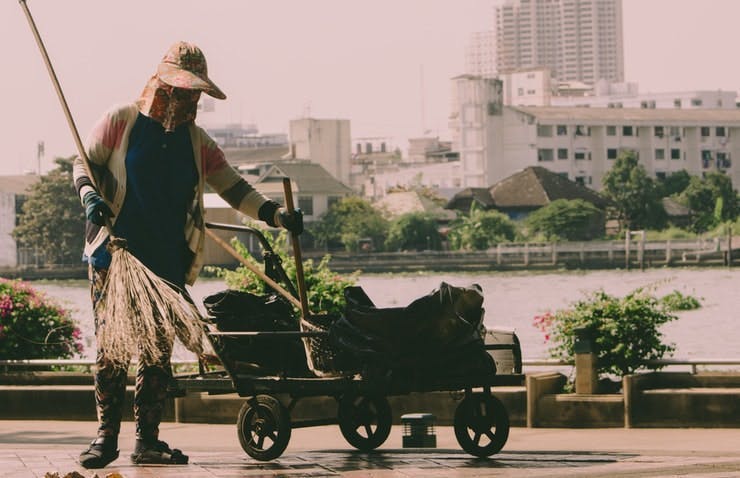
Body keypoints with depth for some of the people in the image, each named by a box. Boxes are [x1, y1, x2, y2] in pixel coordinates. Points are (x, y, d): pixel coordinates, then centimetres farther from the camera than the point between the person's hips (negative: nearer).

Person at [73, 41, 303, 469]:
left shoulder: (197, 142, 13)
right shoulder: (122, 121, 3)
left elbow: (234, 188, 12)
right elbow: (85, 163, 5)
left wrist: (277, 215, -1)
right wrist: (90, 195, -16)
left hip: (169, 265, 4)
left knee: (158, 353, 3)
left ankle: (148, 439, 8)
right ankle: (106, 436, 1)